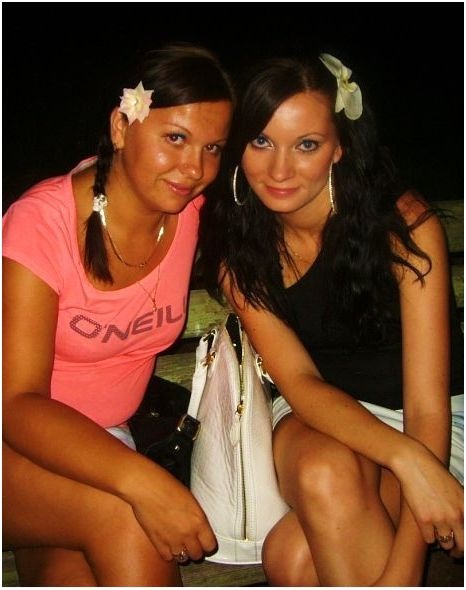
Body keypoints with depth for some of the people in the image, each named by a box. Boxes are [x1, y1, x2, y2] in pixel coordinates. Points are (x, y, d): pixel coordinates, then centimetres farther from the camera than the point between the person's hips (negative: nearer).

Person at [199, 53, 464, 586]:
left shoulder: (404, 222, -21)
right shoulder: (233, 242, -10)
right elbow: (298, 380, -18)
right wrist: (405, 459, -36)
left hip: (421, 420, -2)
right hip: (319, 411, 3)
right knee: (325, 473, -35)